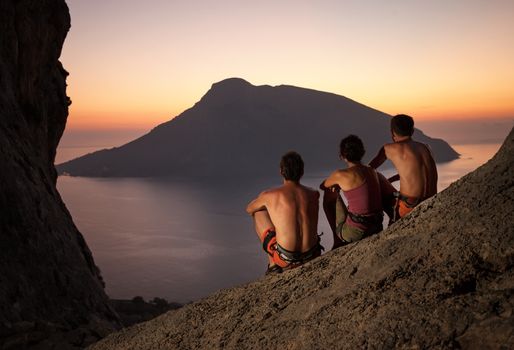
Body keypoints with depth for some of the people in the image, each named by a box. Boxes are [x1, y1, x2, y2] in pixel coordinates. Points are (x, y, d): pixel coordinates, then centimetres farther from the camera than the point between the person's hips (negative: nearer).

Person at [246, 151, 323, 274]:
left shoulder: (269, 195, -8)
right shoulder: (314, 195, 0)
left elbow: (249, 209, 15)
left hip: (286, 259, -3)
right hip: (312, 256, 4)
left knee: (258, 213, 17)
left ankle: (273, 264, 18)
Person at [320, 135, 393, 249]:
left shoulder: (340, 175, -10)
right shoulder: (374, 173, 6)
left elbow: (322, 186, 10)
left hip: (354, 233, -6)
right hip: (376, 230, 6)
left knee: (330, 194, 15)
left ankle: (338, 240, 23)